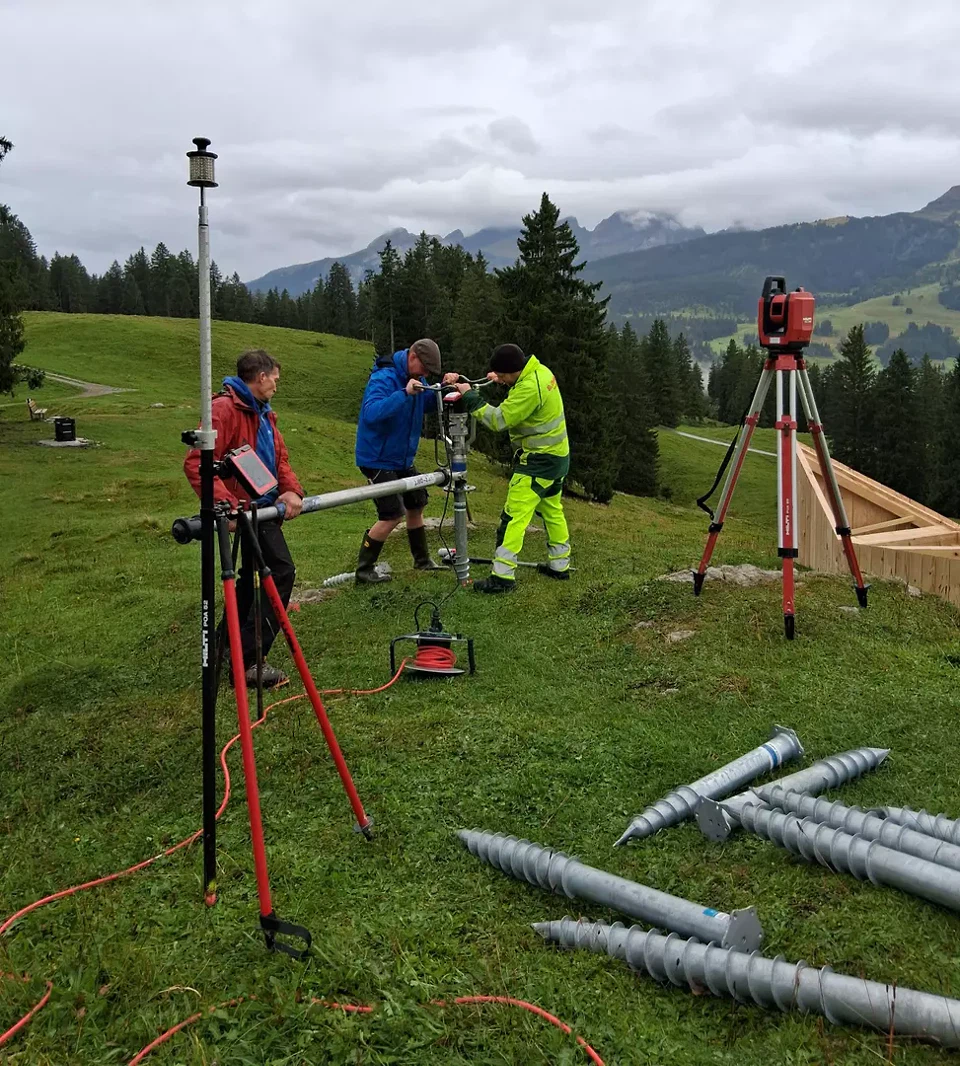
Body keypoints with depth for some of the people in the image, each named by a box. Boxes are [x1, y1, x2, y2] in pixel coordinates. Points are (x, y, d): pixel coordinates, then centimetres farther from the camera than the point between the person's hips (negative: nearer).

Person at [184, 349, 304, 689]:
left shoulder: (263, 414, 17)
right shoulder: (225, 409, -15)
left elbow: (280, 459, 14)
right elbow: (196, 463, -23)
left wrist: (291, 491, -7)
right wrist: (226, 504, -33)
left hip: (262, 508, 11)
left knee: (252, 576, 21)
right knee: (282, 571, -17)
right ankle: (248, 661, -15)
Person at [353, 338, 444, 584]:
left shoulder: (414, 379, 3)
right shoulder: (383, 378, -24)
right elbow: (371, 413, -38)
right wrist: (404, 393, -43)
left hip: (403, 458, 9)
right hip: (378, 459, -9)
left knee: (416, 506, 17)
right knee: (392, 515, -13)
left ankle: (422, 560, 34)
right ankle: (364, 571, -2)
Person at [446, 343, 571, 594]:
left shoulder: (530, 388, -27)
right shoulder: (539, 371, 3)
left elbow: (499, 420, -25)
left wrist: (470, 396, -17)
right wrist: (502, 377, 12)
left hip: (539, 461, -10)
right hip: (556, 456, 10)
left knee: (514, 515, -9)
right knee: (552, 510, 20)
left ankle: (503, 577, -9)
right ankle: (559, 565, 31)